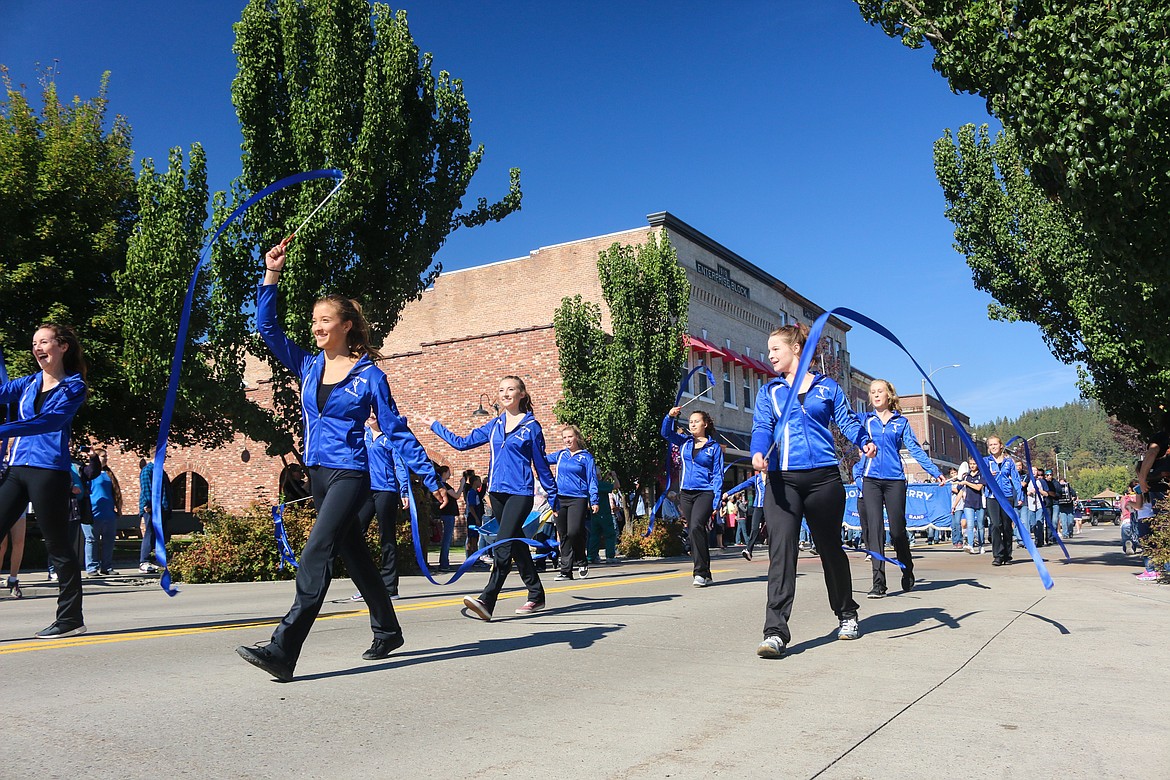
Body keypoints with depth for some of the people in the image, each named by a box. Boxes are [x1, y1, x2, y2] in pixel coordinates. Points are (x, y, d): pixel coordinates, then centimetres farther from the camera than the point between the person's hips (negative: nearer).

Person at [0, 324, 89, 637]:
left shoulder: (73, 387, -1)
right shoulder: (29, 383, 18)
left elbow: (50, 421, -16)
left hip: (48, 470, -6)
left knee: (58, 547, -1)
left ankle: (70, 619, 8)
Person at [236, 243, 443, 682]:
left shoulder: (370, 377, -7)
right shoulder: (308, 366, 8)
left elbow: (397, 432, -4)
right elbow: (268, 328, 7)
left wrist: (430, 477, -6)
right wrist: (272, 275, -2)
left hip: (350, 476, -7)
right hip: (318, 473, 7)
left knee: (315, 555, -16)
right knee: (354, 555, 15)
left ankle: (283, 650, -18)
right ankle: (387, 633, 30)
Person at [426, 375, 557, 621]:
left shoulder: (531, 426, -1)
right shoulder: (495, 425, 12)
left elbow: (541, 465, 3)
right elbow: (462, 443, 17)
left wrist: (553, 499, 6)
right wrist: (435, 425, 21)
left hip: (520, 493, -6)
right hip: (497, 492, 6)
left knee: (503, 547, -16)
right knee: (517, 545, 13)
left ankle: (486, 601, -22)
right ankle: (536, 596, 24)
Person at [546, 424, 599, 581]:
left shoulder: (586, 457, 2)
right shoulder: (560, 455, 13)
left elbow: (592, 480, 0)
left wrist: (595, 501, -7)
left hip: (578, 499, -4)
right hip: (560, 499, 4)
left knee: (574, 532, -16)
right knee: (563, 536, 5)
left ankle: (581, 561, 10)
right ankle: (566, 571, 11)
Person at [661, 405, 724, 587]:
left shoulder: (714, 447, 3)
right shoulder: (685, 442, 13)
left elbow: (718, 475, 0)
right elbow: (666, 433, 7)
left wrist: (717, 501, -8)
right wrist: (670, 416, -13)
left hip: (705, 492, -5)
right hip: (686, 493, 5)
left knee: (696, 527, -24)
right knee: (692, 532, 6)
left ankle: (701, 573, -21)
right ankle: (705, 575, 14)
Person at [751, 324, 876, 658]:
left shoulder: (827, 387, 12)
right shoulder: (769, 392, 13)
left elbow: (847, 420, 5)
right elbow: (761, 428, 1)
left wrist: (865, 442, -16)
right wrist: (759, 452, -20)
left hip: (824, 477, 0)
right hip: (782, 480, 0)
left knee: (830, 547, 12)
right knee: (781, 549, -13)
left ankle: (847, 615, 34)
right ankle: (775, 631, -15)